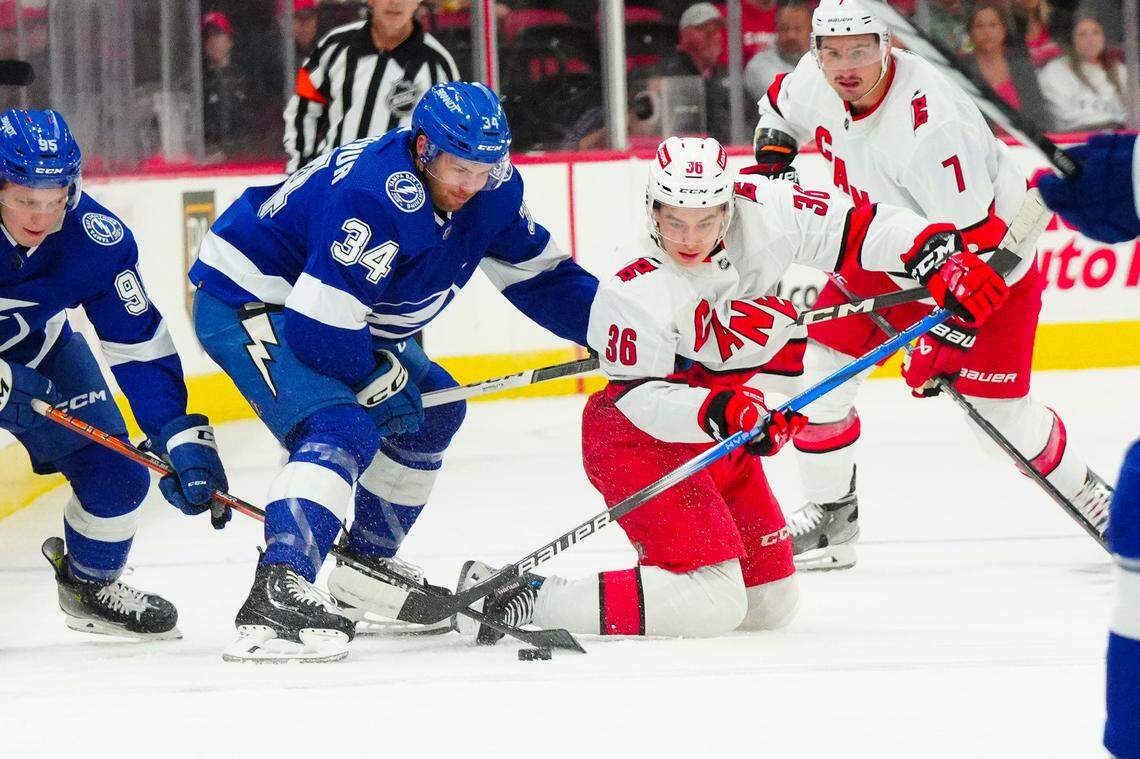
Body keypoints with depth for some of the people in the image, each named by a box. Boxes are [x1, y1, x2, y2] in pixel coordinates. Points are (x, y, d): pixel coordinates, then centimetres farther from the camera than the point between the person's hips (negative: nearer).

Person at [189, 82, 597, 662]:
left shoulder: (490, 190, -5)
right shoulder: (378, 196, -33)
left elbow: (539, 275, 10)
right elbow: (318, 324, -32)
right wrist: (378, 378, -15)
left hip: (323, 309, 10)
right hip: (246, 304, -10)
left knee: (430, 412, 17)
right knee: (343, 429, -29)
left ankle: (364, 570, 25)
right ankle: (276, 592, -44)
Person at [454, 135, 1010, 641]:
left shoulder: (762, 216, -13)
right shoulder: (635, 294, -26)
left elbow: (855, 227, -6)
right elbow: (642, 397, -23)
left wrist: (942, 256, -15)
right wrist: (718, 412, -38)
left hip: (720, 440, 8)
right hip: (640, 441, -8)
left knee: (771, 604, 13)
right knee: (713, 601, -22)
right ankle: (523, 603, -18)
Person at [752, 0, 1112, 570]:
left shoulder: (928, 124, -37)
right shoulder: (814, 82, -14)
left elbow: (977, 241, -35)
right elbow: (782, 103, 15)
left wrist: (945, 336, -35)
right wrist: (772, 151, -1)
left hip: (992, 255, -7)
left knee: (1003, 415, -7)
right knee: (817, 372, 0)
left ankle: (1087, 497, 19)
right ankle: (831, 519, 16)